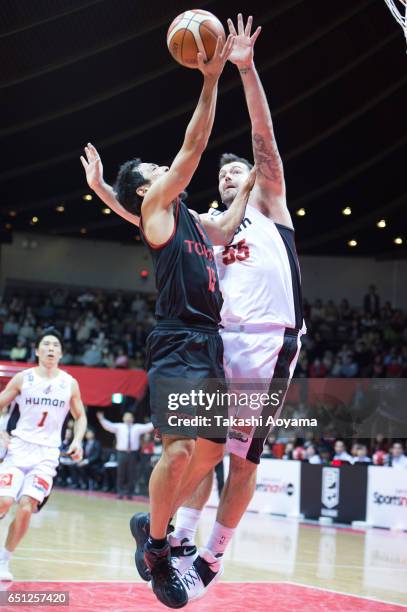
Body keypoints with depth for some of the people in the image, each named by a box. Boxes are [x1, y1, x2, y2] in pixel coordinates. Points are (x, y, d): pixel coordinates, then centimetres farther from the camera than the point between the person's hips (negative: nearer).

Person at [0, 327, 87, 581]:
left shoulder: (70, 383, 4)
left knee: (26, 507, -15)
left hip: (47, 454, 1)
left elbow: (80, 416, 16)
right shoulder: (23, 378, 0)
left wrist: (78, 440, -1)